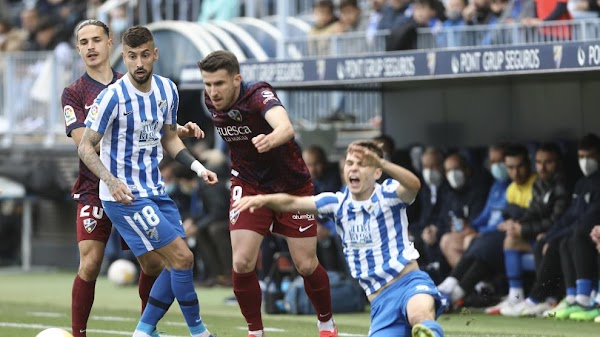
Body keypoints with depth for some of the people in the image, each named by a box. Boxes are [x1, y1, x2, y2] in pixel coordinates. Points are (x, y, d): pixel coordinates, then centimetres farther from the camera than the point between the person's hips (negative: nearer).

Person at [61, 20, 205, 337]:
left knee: (153, 263, 1)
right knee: (90, 265, -13)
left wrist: (181, 130, -1)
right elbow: (83, 140, -12)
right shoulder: (74, 93, 1)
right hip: (95, 189, -3)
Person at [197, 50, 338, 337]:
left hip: (292, 184, -4)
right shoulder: (211, 102, -12)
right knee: (242, 263, -13)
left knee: (306, 265, -1)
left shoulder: (259, 96, -30)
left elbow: (286, 128, -52)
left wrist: (270, 140, -74)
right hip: (249, 185, 4)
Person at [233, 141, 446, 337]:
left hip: (408, 281, -4)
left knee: (421, 314, -41)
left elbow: (413, 185, -27)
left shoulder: (388, 194, -4)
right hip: (380, 301, 4)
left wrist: (382, 163, -47)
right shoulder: (338, 203, 10)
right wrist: (263, 199, -19)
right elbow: (292, 203, 3)